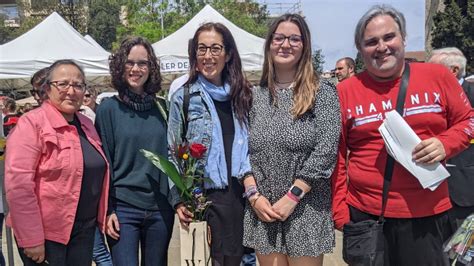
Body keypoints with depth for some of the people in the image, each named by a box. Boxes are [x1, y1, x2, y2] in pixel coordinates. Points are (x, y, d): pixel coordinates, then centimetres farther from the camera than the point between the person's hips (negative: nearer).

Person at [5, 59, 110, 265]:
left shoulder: (86, 125, 10)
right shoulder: (32, 123, -12)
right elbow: (17, 184, -18)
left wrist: (103, 216, 13)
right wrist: (31, 239, -18)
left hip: (85, 230, 6)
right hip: (45, 232, -6)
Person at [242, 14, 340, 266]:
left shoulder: (322, 93, -3)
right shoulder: (255, 96, 7)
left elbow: (325, 149, -11)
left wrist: (292, 196, -14)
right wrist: (254, 195, -6)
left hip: (306, 210, -3)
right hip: (262, 210, 3)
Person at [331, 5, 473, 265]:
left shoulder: (438, 76, 0)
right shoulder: (344, 91, -2)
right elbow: (335, 157, 1)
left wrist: (445, 144, -12)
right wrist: (339, 212, 0)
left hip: (428, 213, 1)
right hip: (364, 214, 0)